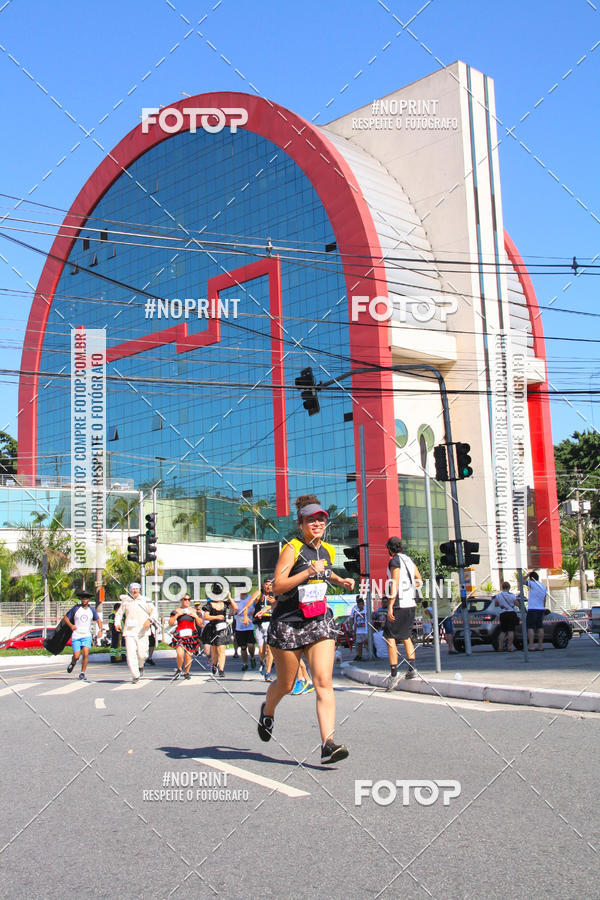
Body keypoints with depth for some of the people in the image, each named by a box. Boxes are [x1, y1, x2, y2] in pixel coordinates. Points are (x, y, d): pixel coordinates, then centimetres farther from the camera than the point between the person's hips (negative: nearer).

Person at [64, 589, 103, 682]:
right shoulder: (76, 608, -1)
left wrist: (100, 630, 2)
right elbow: (66, 618, 6)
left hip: (87, 636, 1)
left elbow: (98, 620, 18)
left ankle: (82, 673, -1)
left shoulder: (91, 610, 7)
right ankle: (73, 663, 31)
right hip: (76, 636, -1)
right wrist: (71, 626, -10)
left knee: (85, 654, -15)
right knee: (76, 656, -5)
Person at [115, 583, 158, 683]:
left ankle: (140, 666, 31)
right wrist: (117, 623, -2)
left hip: (142, 632, 0)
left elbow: (154, 611, 8)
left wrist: (150, 620, -10)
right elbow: (119, 614, 16)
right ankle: (135, 675, -1)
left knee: (142, 654, -2)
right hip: (129, 631, 0)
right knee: (131, 654, -9)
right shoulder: (125, 601, 8)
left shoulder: (145, 601, 6)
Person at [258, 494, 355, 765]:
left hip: (320, 623, 4)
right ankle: (267, 711, 44)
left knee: (324, 682, -12)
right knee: (285, 684, 11)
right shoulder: (292, 548, -11)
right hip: (287, 624, -4)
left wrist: (340, 580, 15)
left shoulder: (328, 551, 9)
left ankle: (328, 744, -16)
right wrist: (310, 571, -24)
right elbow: (277, 586, -20)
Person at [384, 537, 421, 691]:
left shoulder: (395, 561, -10)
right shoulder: (409, 560, 14)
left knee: (390, 637, -5)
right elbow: (419, 581, 18)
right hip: (410, 603, 8)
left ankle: (394, 672, -10)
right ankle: (411, 667, 10)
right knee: (405, 636, 17)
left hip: (398, 604, -8)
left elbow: (394, 584, -17)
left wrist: (390, 606, -17)